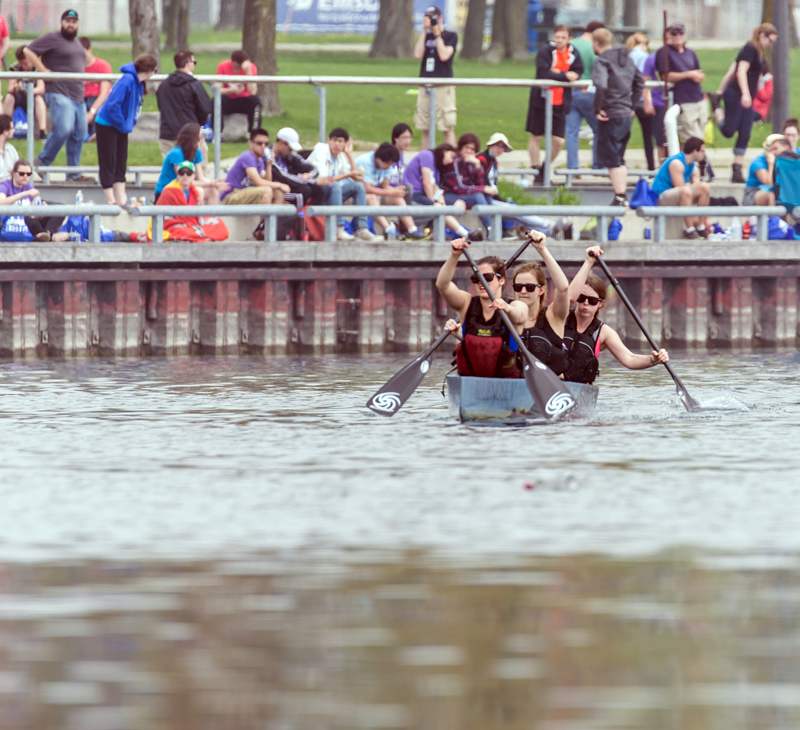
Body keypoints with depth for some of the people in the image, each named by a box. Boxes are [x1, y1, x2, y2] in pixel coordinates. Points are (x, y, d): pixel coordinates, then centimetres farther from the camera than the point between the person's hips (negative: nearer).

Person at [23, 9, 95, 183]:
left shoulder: (77, 43, 22)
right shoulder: (52, 39, -3)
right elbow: (28, 51, -9)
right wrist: (43, 70, -14)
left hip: (78, 96, 8)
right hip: (59, 94, -8)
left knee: (79, 134, 5)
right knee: (63, 129, -20)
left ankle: (73, 173, 11)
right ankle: (43, 161, -2)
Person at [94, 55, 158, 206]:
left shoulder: (139, 84, 7)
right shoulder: (127, 80, -22)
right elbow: (113, 105, -27)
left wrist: (128, 125, 4)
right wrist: (122, 124, -18)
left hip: (121, 129, 9)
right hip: (107, 125, -9)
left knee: (120, 165, 9)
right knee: (108, 164, -1)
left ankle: (121, 200, 12)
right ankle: (111, 201, 2)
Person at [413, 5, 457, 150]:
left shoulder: (451, 36, 2)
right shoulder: (426, 37, 15)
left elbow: (444, 55, -12)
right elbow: (417, 55, -2)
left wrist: (437, 33, -7)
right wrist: (424, 30, -2)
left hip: (443, 87, -5)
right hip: (425, 86, 5)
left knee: (448, 127, -8)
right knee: (425, 129, 6)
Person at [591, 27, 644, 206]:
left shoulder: (601, 61, -12)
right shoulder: (625, 59, 13)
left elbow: (601, 85, -29)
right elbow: (639, 82, 22)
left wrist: (598, 109, -19)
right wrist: (633, 106, 22)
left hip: (610, 117, -8)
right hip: (626, 114, 8)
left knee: (612, 160, -3)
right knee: (619, 159, 17)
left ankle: (620, 197, -6)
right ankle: (622, 197, 19)